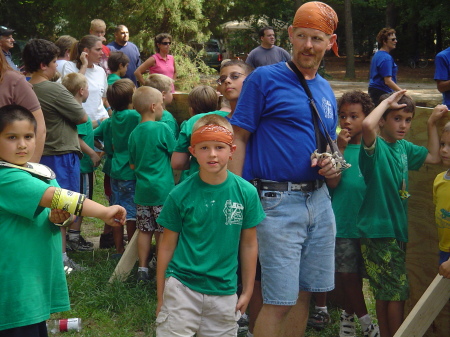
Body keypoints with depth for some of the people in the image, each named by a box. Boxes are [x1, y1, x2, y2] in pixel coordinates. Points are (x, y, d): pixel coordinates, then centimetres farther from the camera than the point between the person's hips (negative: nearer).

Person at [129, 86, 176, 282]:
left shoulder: (134, 134, 6)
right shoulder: (162, 129, -10)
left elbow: (132, 165, 14)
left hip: (142, 190, 5)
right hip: (162, 189, -5)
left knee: (144, 231, 10)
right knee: (163, 233, 3)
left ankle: (142, 269, 15)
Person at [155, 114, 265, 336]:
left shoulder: (247, 193, -4)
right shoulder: (180, 195, -6)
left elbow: (249, 245, 5)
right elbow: (167, 246, 1)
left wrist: (247, 292, 8)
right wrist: (160, 297, 4)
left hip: (224, 291, 2)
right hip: (182, 287, -1)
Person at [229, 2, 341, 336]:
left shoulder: (326, 91, 14)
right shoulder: (264, 79, -5)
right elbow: (238, 139, -7)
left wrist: (333, 166, 1)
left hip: (319, 199, 6)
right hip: (278, 202, -6)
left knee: (303, 293, 13)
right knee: (279, 301, -6)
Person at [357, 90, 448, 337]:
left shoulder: (404, 147, 9)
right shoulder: (375, 146, -15)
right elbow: (367, 125, -38)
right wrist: (386, 102, -23)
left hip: (397, 229, 8)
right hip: (378, 231, -8)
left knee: (386, 293, 17)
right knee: (397, 292, -5)